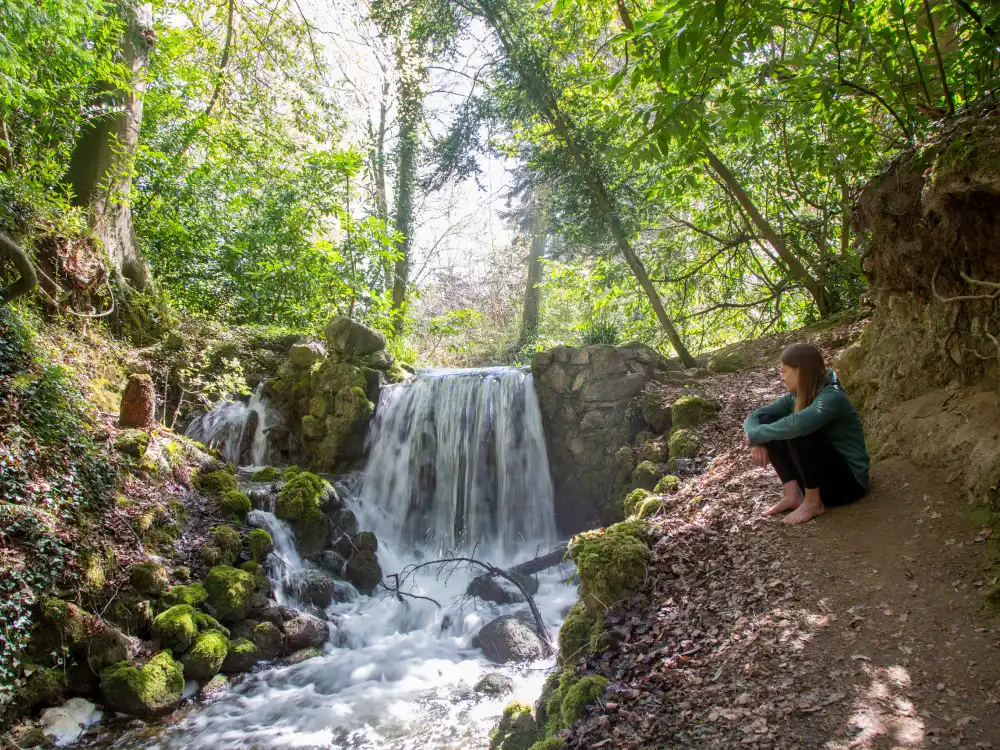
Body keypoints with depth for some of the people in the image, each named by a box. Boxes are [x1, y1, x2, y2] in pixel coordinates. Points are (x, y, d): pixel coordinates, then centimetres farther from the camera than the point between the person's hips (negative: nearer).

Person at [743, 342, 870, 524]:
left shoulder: (832, 397, -24)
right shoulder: (795, 398, 0)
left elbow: (797, 425, -43)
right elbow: (753, 418, -1)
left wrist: (756, 436, -29)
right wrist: (757, 442, -23)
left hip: (848, 481, -7)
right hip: (816, 477, 7)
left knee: (799, 433, -32)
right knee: (767, 422, -8)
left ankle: (813, 503, -14)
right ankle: (794, 494, -8)